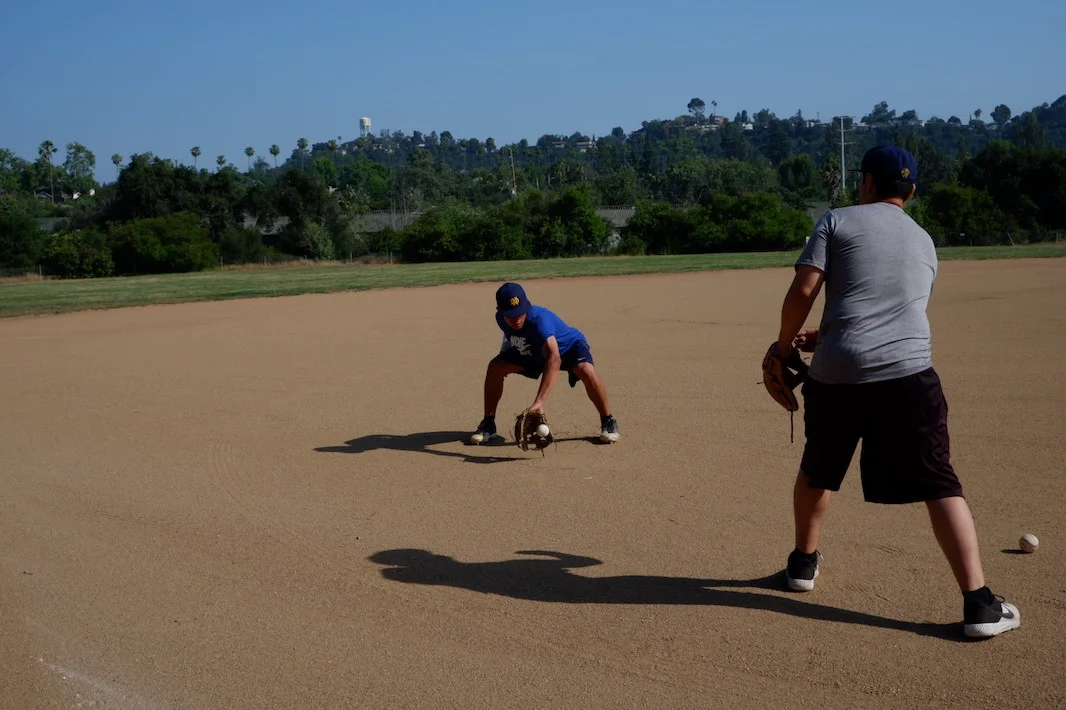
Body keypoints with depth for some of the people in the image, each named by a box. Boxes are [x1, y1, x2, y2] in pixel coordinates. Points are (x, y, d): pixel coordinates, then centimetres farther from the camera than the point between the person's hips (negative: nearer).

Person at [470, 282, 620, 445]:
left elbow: (554, 359, -59)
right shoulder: (501, 319, -23)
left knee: (586, 370, -36)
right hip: (533, 352, 6)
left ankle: (608, 422, -15)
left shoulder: (540, 319, -44)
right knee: (495, 367, -12)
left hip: (569, 346, -6)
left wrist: (539, 401, -68)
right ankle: (488, 425, 2)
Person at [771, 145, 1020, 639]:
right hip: (908, 374, 1)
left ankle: (804, 562, 38)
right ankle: (979, 604, -8)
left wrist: (785, 344, 13)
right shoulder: (924, 242, 21)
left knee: (818, 469, 23)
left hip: (836, 375, -1)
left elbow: (804, 290, -3)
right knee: (938, 483, 0)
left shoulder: (838, 221, 8)